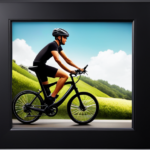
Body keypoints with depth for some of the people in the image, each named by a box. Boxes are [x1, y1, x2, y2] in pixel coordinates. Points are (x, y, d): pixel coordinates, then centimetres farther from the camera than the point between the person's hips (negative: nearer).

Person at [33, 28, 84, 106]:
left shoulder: (58, 47, 16)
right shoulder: (53, 45, -13)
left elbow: (67, 59, 15)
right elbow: (57, 60, -25)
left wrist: (78, 68, 8)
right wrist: (70, 71, -25)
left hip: (39, 66, 11)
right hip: (40, 65, -11)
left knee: (46, 90, 19)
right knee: (65, 76, -17)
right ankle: (52, 97, -17)